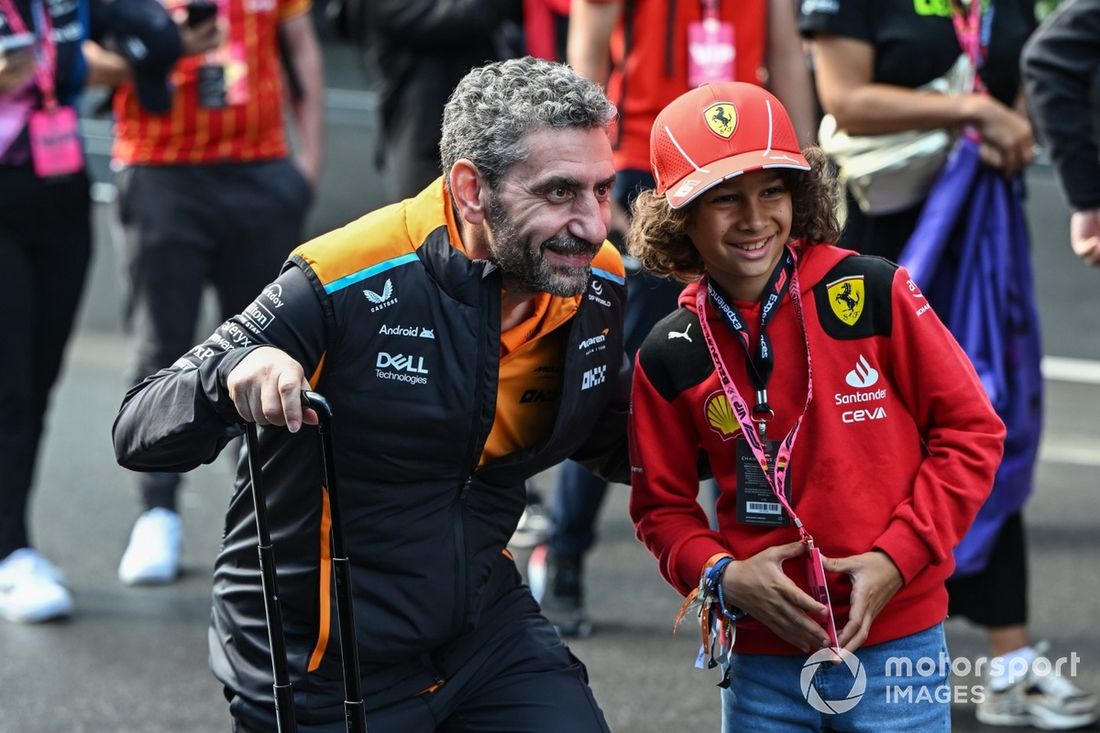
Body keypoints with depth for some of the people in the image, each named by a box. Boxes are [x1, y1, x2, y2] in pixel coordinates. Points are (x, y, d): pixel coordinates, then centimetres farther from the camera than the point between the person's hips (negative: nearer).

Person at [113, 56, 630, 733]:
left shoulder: (597, 286, -5)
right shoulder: (348, 285, -24)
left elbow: (610, 441, 16)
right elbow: (139, 435, -21)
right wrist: (231, 374, -42)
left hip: (486, 628, 5)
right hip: (319, 668, -5)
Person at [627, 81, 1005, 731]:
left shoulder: (873, 294, -7)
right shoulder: (669, 359, -1)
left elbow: (971, 432, -3)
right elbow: (663, 506, 10)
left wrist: (897, 559, -10)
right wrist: (720, 575, -8)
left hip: (897, 639, -2)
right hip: (763, 666, 2)